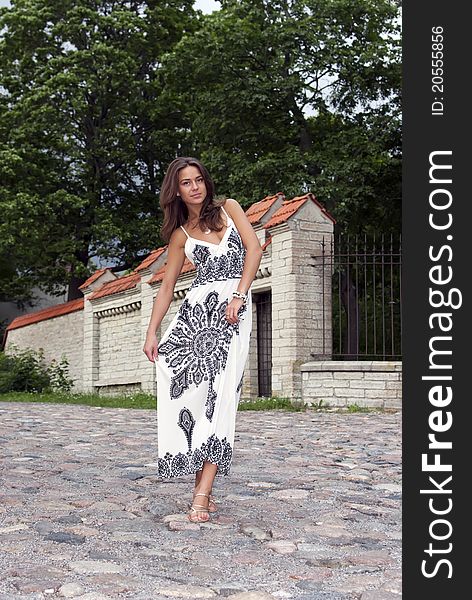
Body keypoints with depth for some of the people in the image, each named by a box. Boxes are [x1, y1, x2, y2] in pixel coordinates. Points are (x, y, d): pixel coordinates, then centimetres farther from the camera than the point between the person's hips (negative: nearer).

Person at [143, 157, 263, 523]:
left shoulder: (228, 208, 13)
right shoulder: (180, 234, 15)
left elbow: (254, 249, 3)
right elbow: (167, 287, 13)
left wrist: (238, 295, -9)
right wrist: (151, 332, 3)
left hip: (234, 308, -2)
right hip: (197, 308, 2)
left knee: (220, 395, -12)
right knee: (190, 388, -12)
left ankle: (202, 494, -15)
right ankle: (203, 486, -6)